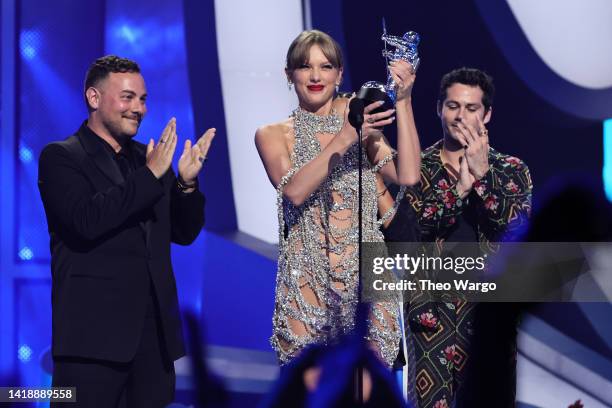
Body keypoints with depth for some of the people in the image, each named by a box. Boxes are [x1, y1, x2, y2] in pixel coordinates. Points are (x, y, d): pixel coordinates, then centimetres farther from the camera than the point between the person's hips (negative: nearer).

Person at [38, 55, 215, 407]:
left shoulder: (148, 158, 16)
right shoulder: (60, 157, -2)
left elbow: (184, 233, 15)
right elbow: (86, 221, -19)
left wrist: (187, 182, -3)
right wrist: (150, 174, -19)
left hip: (154, 331, 6)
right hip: (95, 332, -6)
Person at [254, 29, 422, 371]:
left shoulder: (361, 129, 11)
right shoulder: (274, 135, 4)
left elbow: (408, 176, -6)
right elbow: (294, 190, -15)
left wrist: (403, 104, -9)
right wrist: (343, 140, -22)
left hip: (364, 272, 2)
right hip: (307, 275, -2)